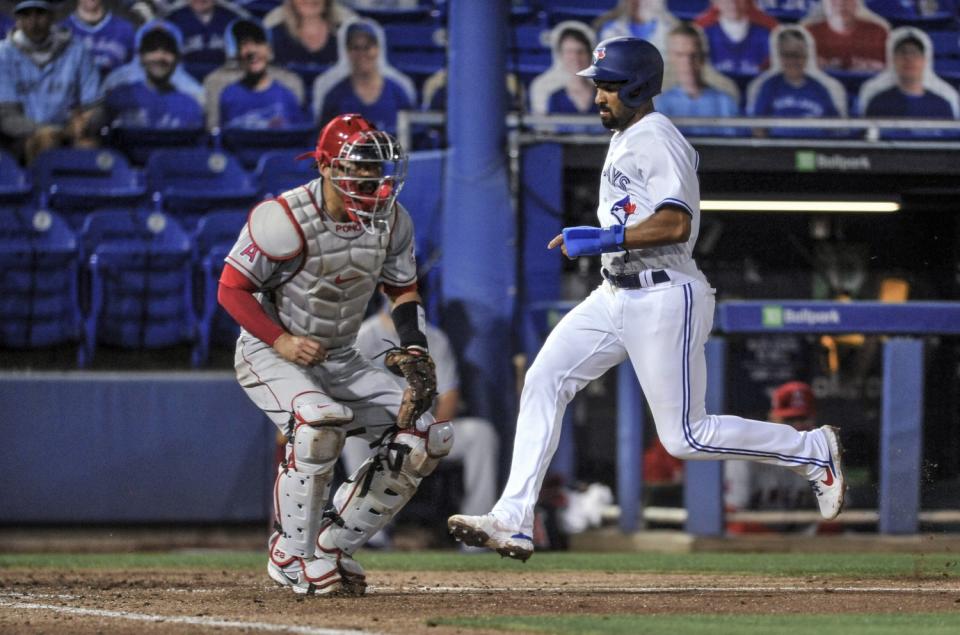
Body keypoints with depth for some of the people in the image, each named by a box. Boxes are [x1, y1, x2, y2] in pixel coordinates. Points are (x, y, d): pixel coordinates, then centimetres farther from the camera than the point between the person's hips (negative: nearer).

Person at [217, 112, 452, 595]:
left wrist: (414, 352, -7)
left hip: (341, 360, 7)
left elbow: (403, 289, 8)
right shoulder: (284, 219, -23)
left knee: (421, 437, -4)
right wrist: (281, 340, -26)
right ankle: (292, 556, -19)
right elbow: (231, 288, -17)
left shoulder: (391, 220, -6)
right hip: (269, 355, -7)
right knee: (320, 421, -35)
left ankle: (331, 548, 5)